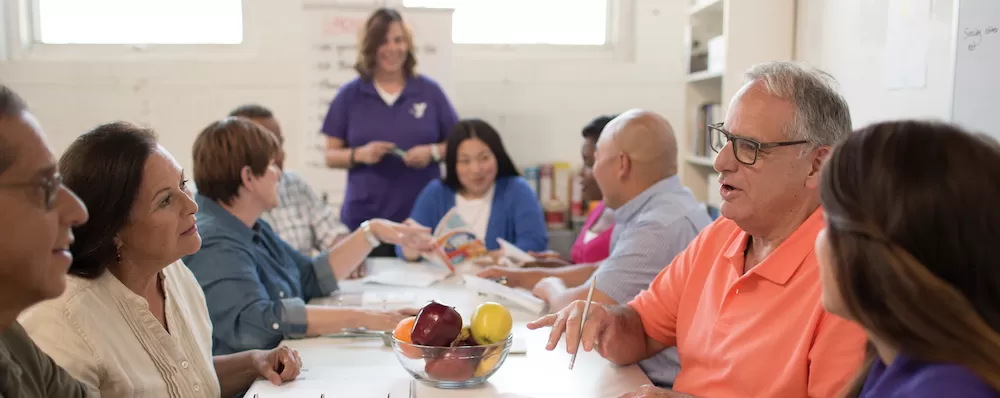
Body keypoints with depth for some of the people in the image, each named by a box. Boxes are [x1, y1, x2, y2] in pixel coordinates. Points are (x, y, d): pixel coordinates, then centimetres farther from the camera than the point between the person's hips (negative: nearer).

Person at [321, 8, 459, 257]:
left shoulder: (430, 91, 4)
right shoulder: (349, 95, 4)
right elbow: (331, 156, 5)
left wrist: (433, 152, -12)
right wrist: (359, 154, -14)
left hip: (423, 217, 0)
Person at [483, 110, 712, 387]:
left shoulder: (662, 226, -25)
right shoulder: (659, 208, 8)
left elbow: (578, 310, -24)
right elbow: (604, 272, 21)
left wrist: (552, 287, -2)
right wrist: (525, 276, 16)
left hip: (661, 384, -8)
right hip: (638, 371, 8)